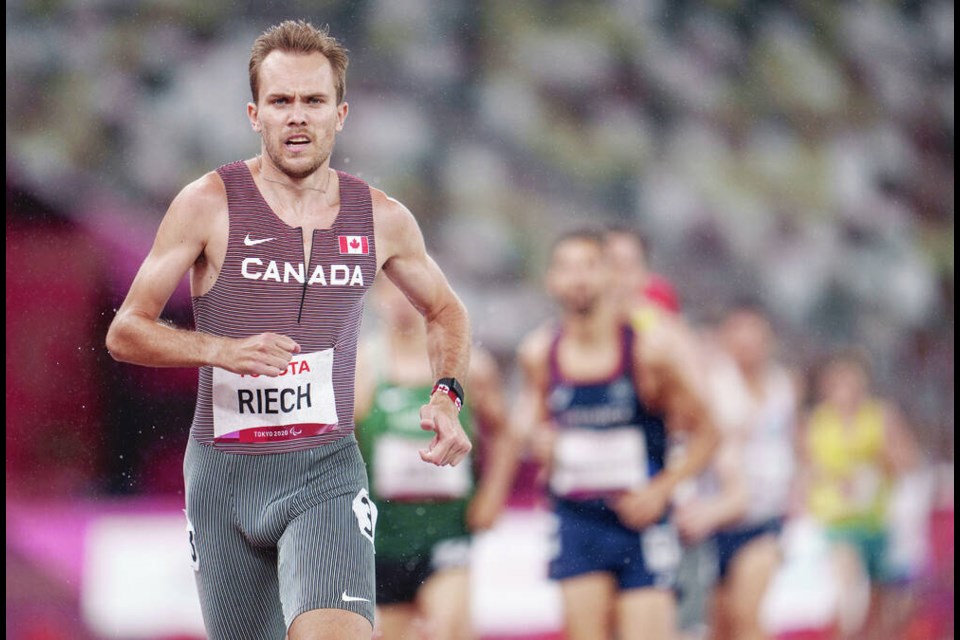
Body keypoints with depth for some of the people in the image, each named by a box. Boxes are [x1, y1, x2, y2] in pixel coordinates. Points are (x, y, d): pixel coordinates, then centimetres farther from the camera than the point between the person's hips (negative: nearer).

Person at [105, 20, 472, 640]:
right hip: (225, 473, 0)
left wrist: (447, 397, 2)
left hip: (326, 472, 0)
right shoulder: (210, 204, -4)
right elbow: (125, 332, -3)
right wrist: (221, 349, -21)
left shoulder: (382, 219, 3)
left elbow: (447, 313, 21)